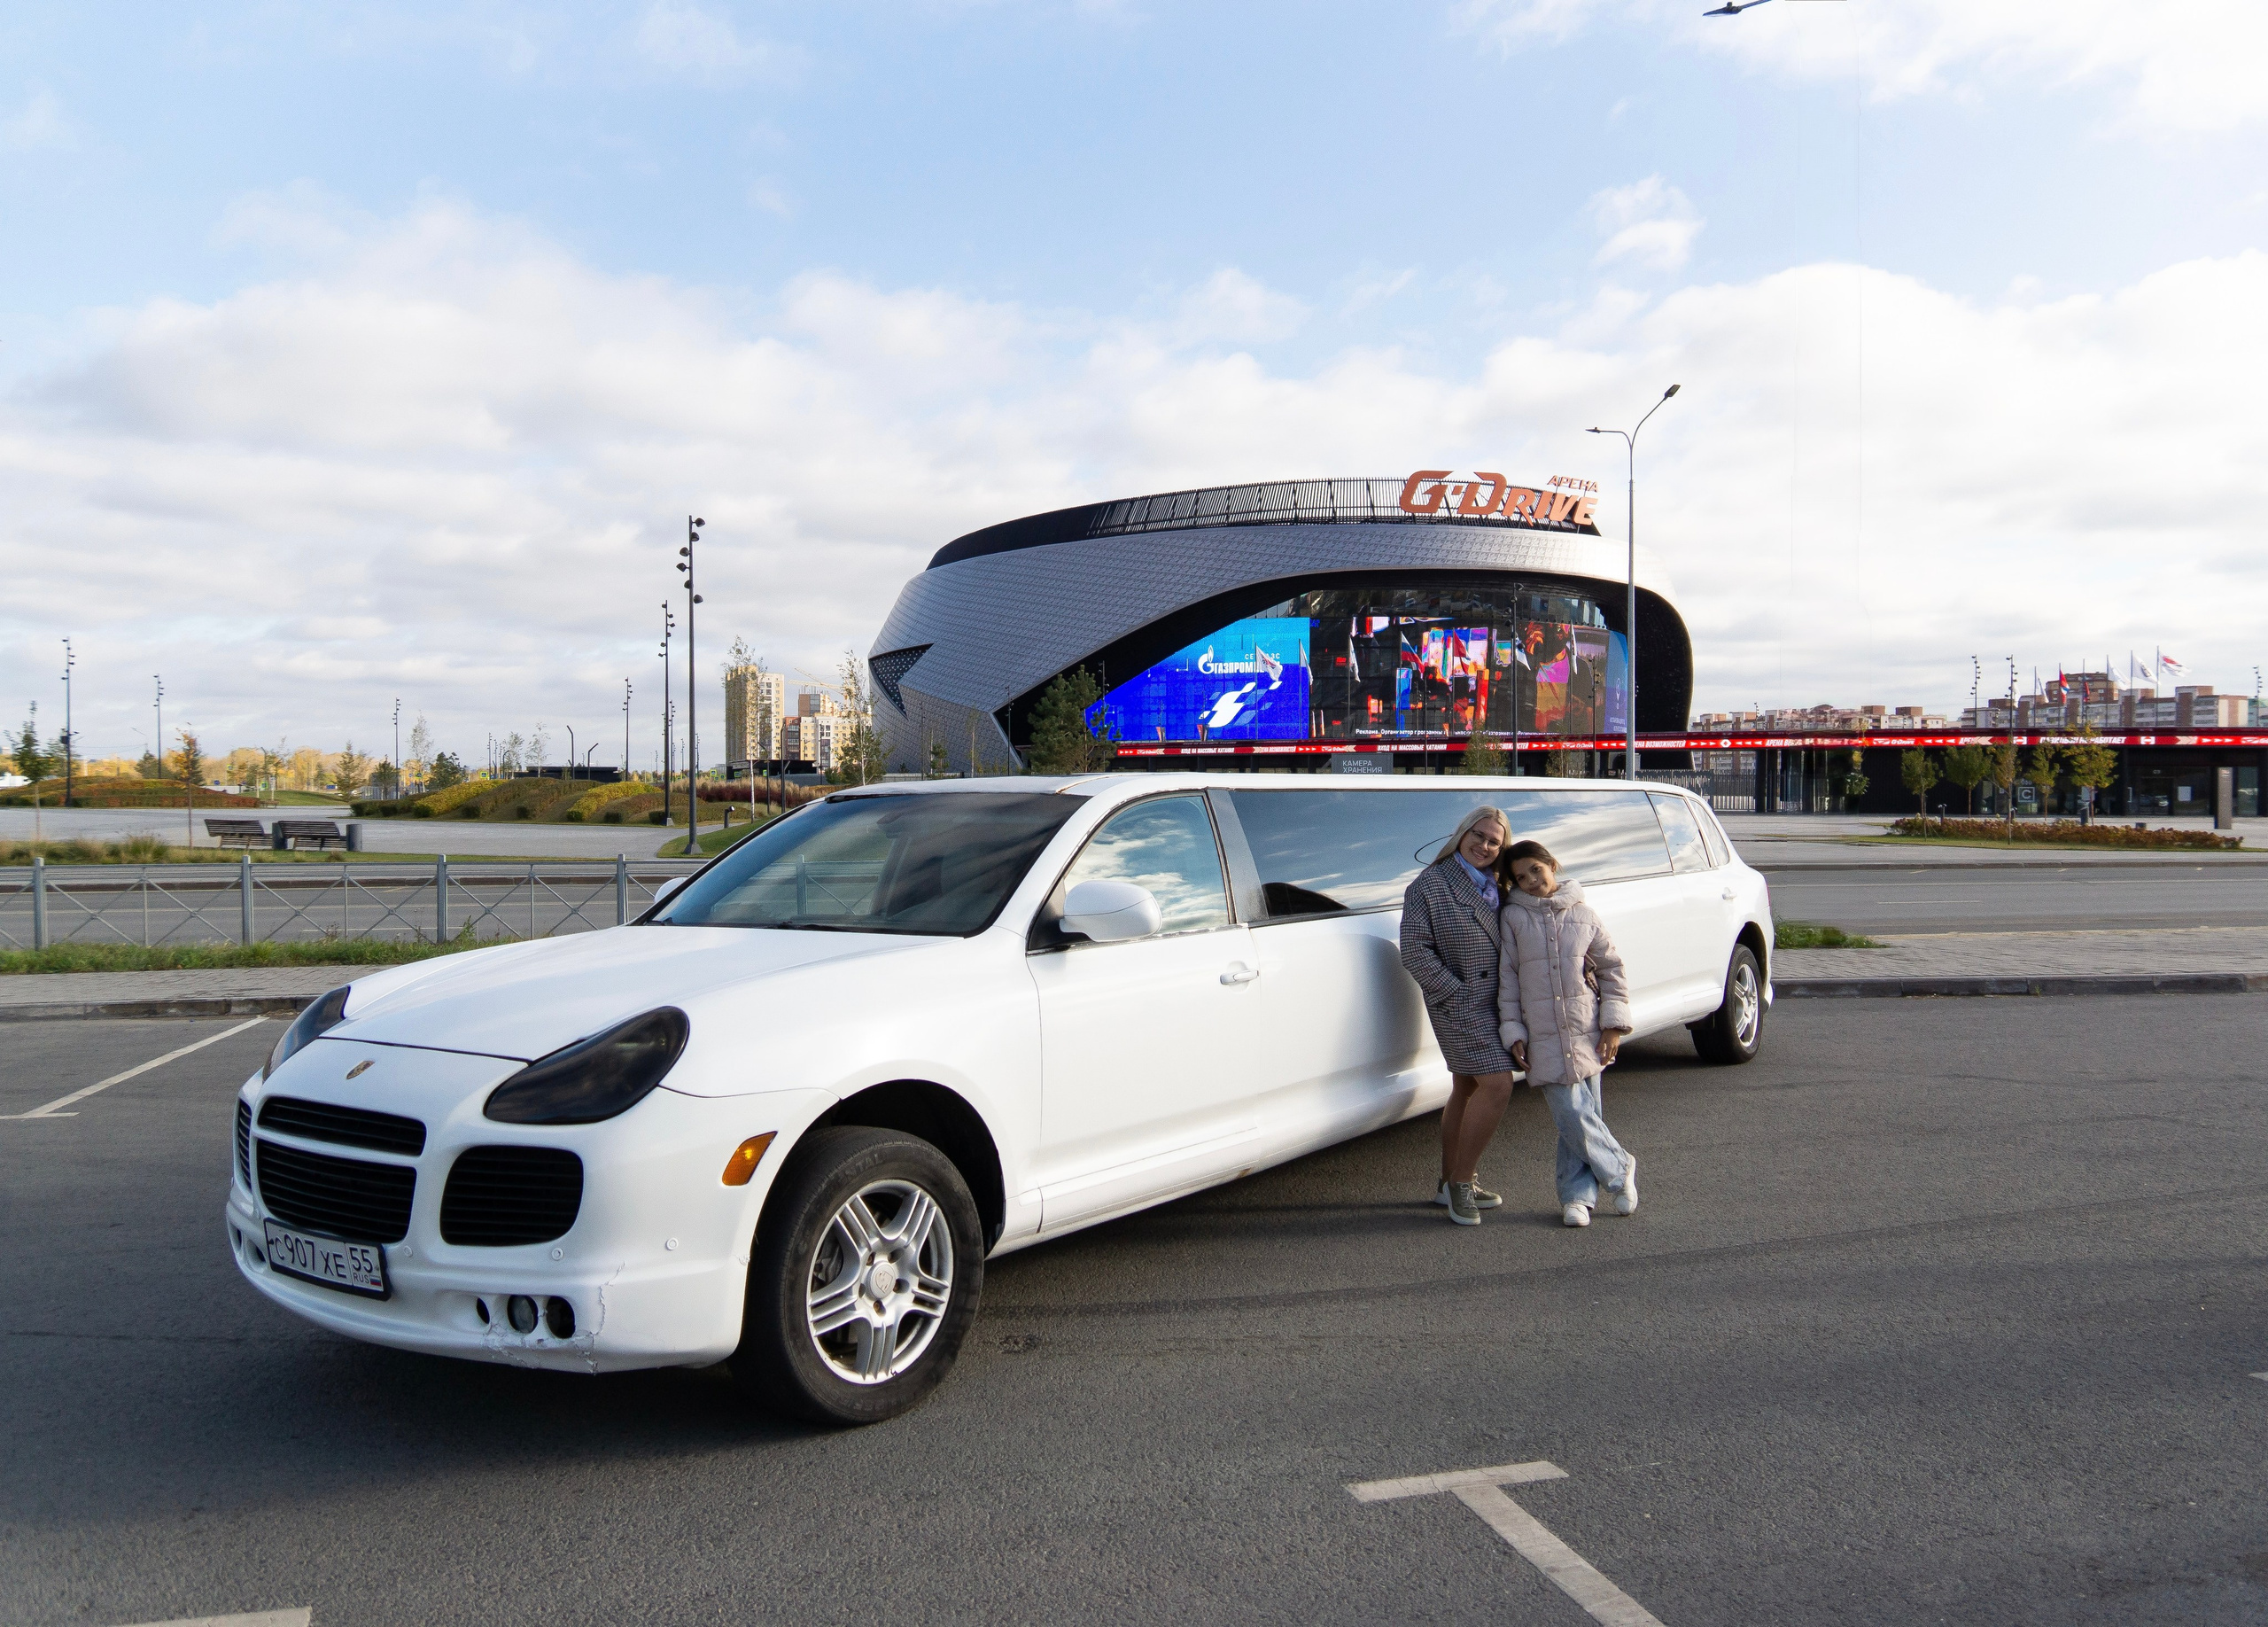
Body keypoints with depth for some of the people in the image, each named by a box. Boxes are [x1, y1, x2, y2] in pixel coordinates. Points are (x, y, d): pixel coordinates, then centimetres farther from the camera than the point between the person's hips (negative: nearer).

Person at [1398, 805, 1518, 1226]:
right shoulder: (1429, 885, -10)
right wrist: (1459, 995, -17)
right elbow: (1415, 951, -15)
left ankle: (1451, 1184, 24)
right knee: (1497, 1086, -14)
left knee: (1467, 1090, 14)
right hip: (1460, 1005, -7)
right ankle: (1462, 1181, -2)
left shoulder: (1498, 887, 10)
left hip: (1492, 1004, 7)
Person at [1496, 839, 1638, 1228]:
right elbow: (1507, 978, 2)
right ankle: (1619, 1171, 14)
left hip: (1587, 1034, 2)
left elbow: (1611, 970, 10)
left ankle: (1576, 1195, 17)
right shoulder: (1513, 918, 1)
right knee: (1572, 1116, -8)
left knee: (1586, 1116, 3)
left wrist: (1614, 1024, 2)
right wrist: (1513, 1033, -3)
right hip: (1544, 1039, -2)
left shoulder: (1584, 916, 6)